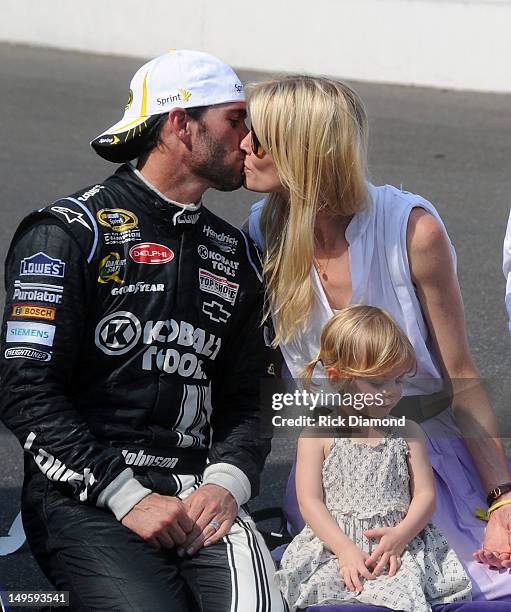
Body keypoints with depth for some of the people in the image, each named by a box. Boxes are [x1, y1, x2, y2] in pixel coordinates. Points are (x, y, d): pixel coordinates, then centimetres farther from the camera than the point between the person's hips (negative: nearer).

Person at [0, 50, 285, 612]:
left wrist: (227, 481, -3)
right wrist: (127, 496, -15)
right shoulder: (68, 232, -1)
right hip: (83, 499, -4)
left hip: (198, 495, 5)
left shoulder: (234, 254, 19)